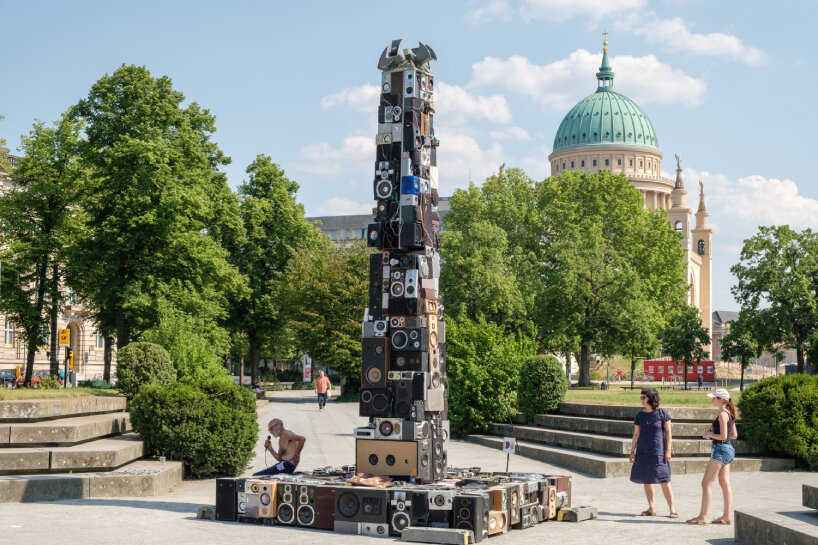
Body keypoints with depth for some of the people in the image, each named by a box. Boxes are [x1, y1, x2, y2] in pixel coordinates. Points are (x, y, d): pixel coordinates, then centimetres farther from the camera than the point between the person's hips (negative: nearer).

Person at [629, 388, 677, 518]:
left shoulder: (662, 413, -3)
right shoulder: (640, 415, 6)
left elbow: (668, 432, -1)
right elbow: (636, 434, 8)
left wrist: (668, 450, -7)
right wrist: (632, 452, 3)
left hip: (658, 451, -4)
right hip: (643, 451, 4)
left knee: (664, 481, -6)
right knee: (646, 480, 7)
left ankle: (672, 509, 2)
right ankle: (651, 508, 17)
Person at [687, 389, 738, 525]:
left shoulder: (722, 414, -15)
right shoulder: (729, 414, 14)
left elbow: (723, 436, -20)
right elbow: (734, 435, 18)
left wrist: (710, 434, -6)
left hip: (720, 450, -10)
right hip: (727, 449, 10)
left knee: (706, 483, -6)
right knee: (725, 484, 9)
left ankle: (702, 517, -6)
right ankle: (726, 516, 10)